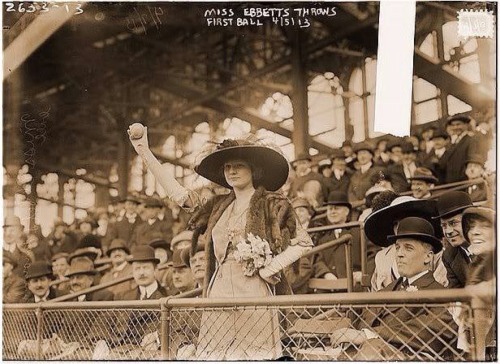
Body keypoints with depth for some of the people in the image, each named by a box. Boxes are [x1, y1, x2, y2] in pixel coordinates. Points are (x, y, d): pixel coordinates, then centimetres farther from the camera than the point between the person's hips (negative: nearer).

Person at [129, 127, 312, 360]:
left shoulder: (271, 205, 3)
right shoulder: (219, 207, 16)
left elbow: (303, 243, 0)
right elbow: (176, 192, 14)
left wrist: (268, 270, -7)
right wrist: (145, 153, 12)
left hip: (253, 293, -4)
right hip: (219, 293, 5)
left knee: (254, 354, -8)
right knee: (217, 355, 1)